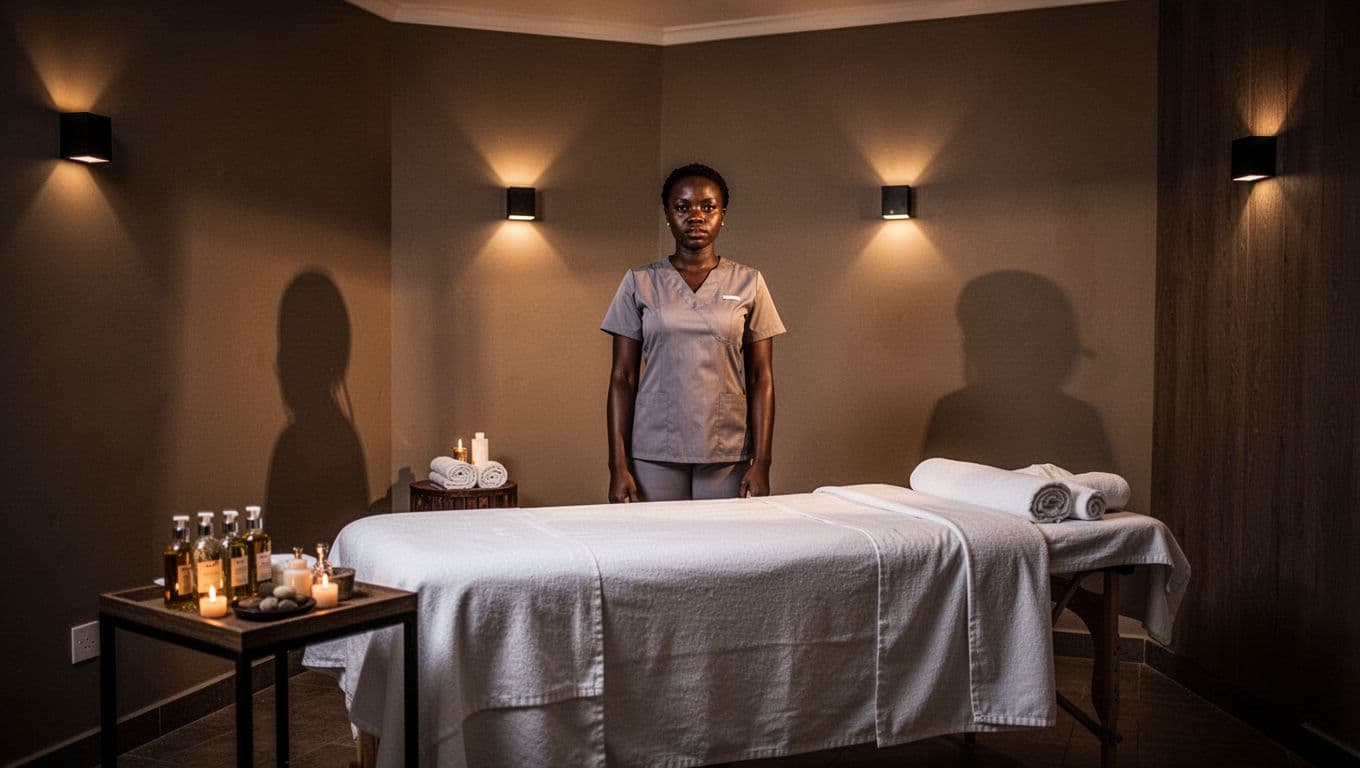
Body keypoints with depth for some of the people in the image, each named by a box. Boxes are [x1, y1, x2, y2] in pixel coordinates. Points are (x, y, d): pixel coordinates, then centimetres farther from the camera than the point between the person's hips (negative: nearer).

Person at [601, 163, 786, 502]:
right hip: (655, 455, 0)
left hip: (728, 456, 0)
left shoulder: (748, 283, 5)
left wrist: (761, 462, -3)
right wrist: (618, 464, -2)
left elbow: (761, 379, 4)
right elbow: (622, 377, 3)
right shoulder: (640, 282, 4)